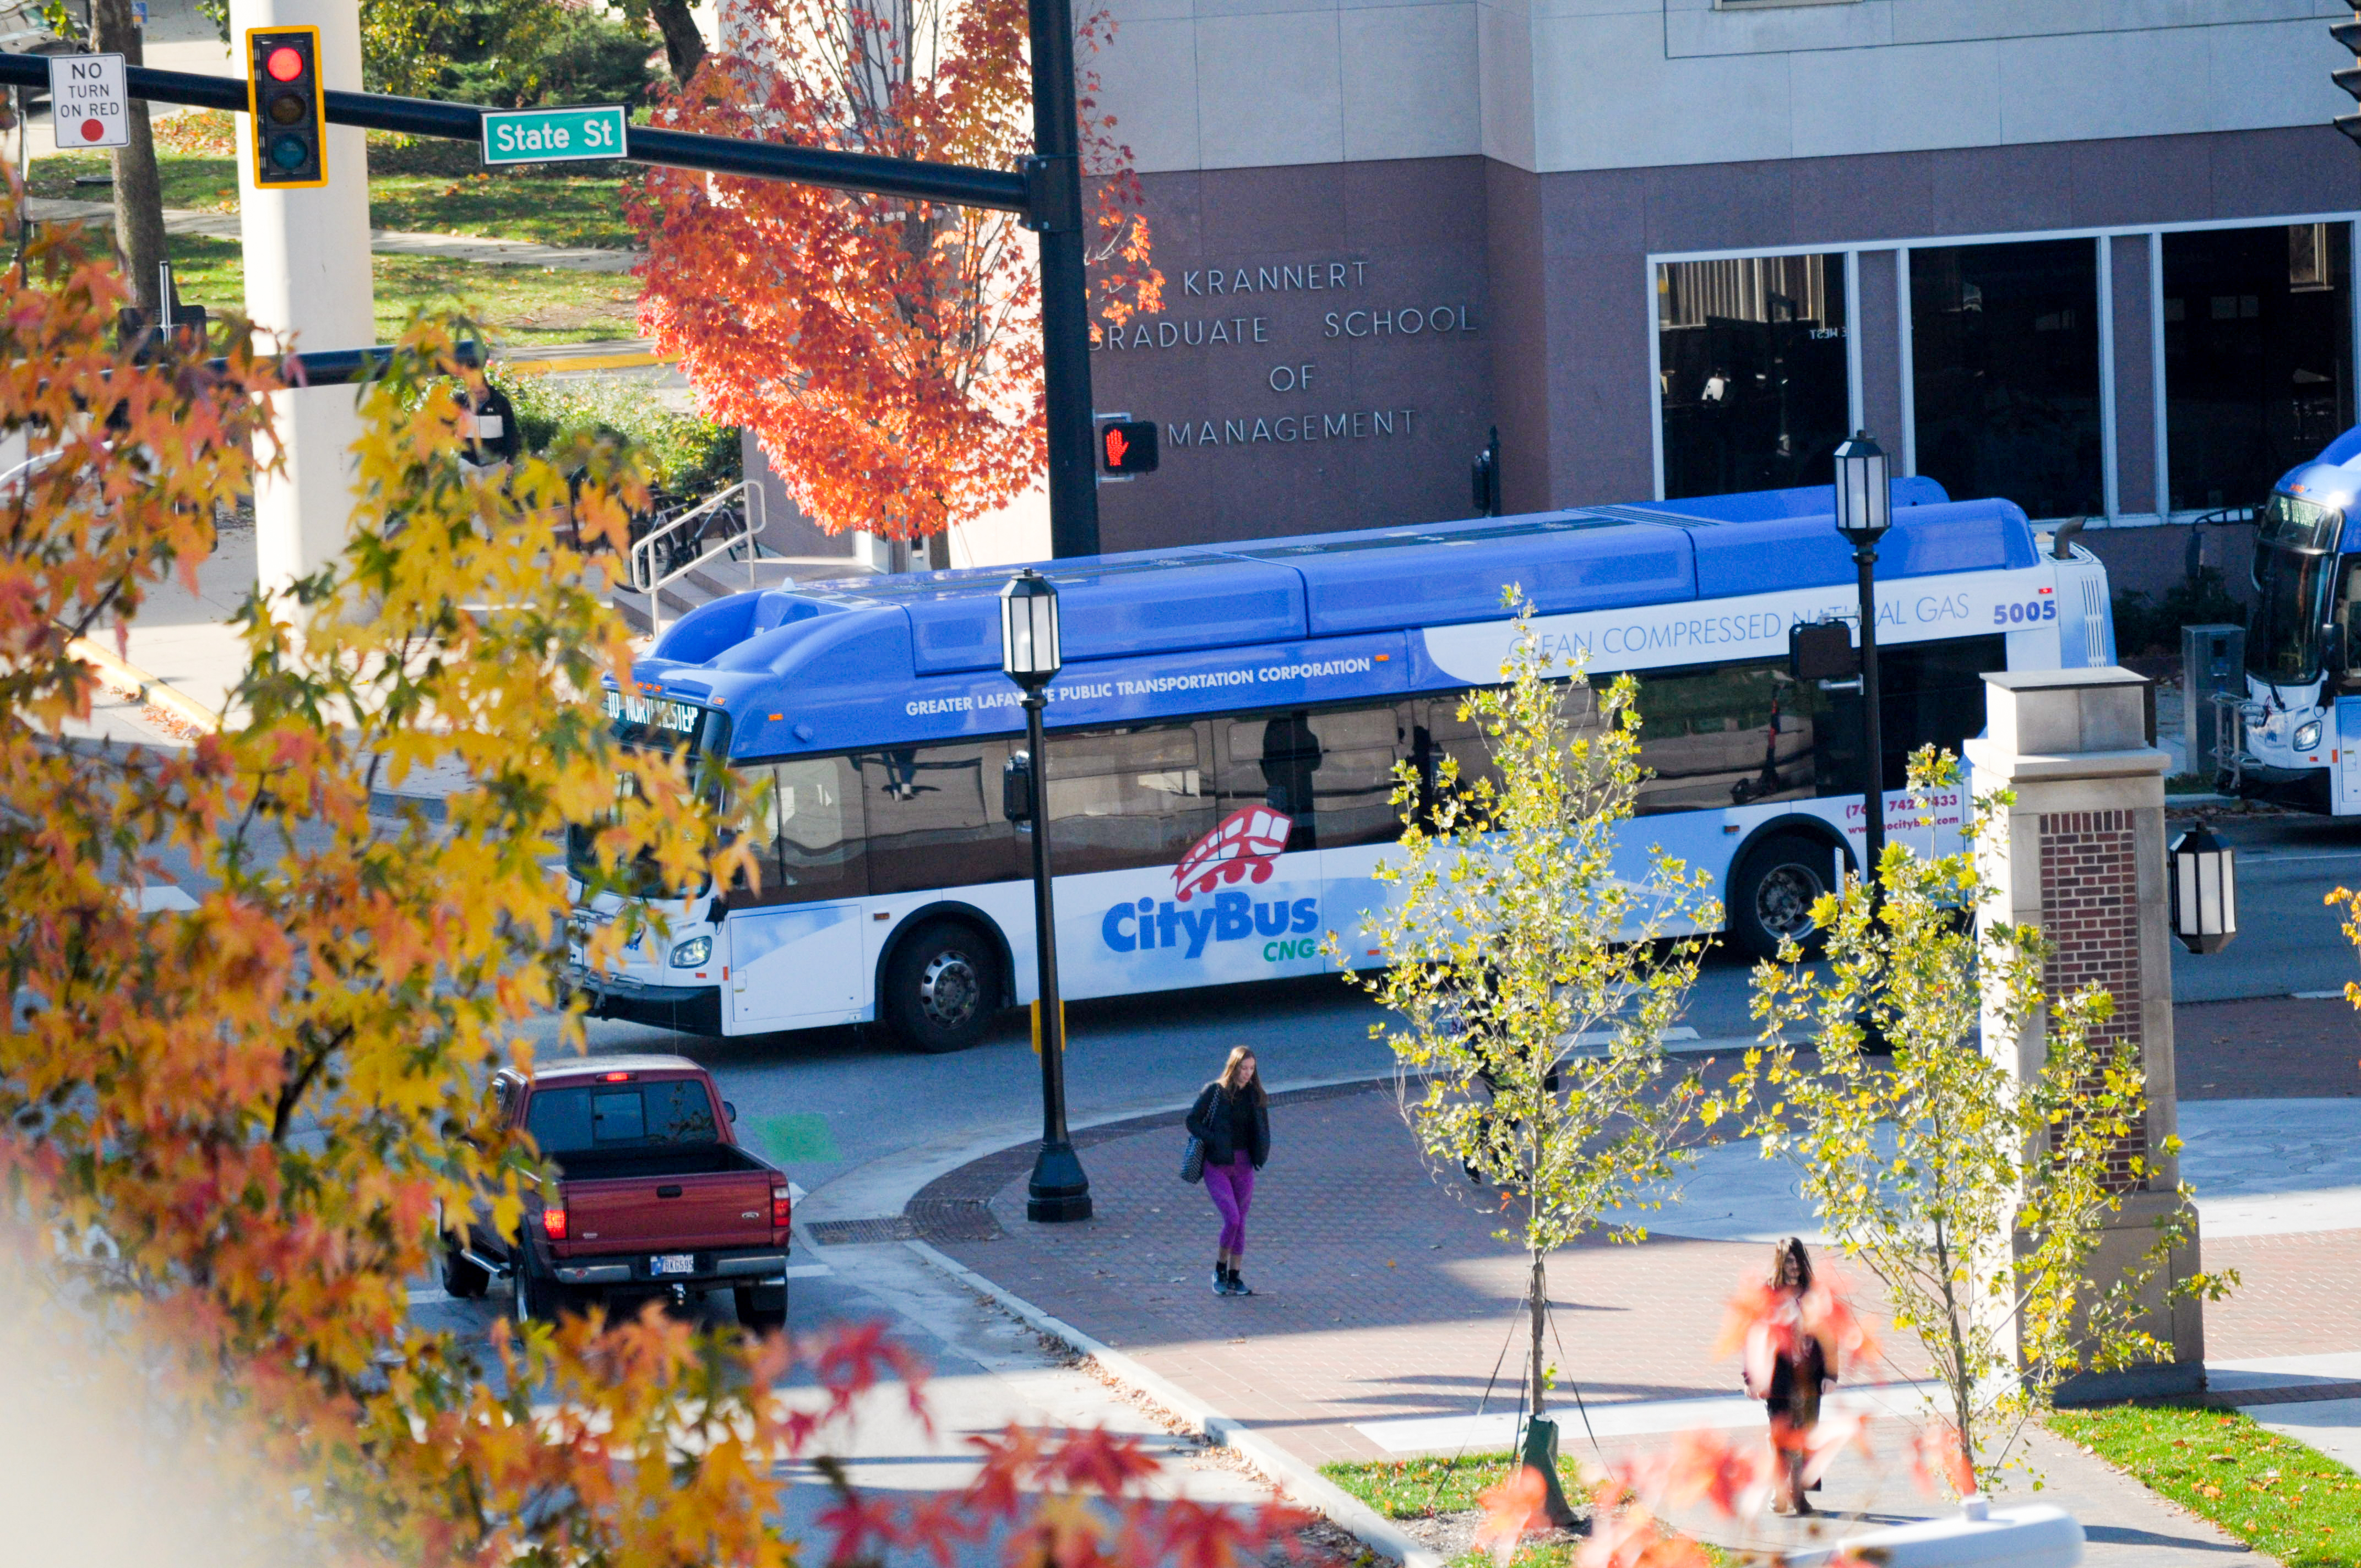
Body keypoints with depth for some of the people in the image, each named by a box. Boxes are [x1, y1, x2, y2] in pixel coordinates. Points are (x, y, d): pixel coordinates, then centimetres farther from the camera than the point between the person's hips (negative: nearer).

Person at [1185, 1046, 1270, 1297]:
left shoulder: (1255, 1095, 5)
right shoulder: (1215, 1091, -8)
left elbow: (1262, 1128, 15)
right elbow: (1192, 1121, -6)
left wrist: (1260, 1155, 0)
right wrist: (1214, 1142, -16)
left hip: (1243, 1165, 5)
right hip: (1217, 1165, -5)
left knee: (1240, 1223, 7)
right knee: (1232, 1219, -14)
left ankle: (1234, 1277, 16)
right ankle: (1220, 1271, 5)